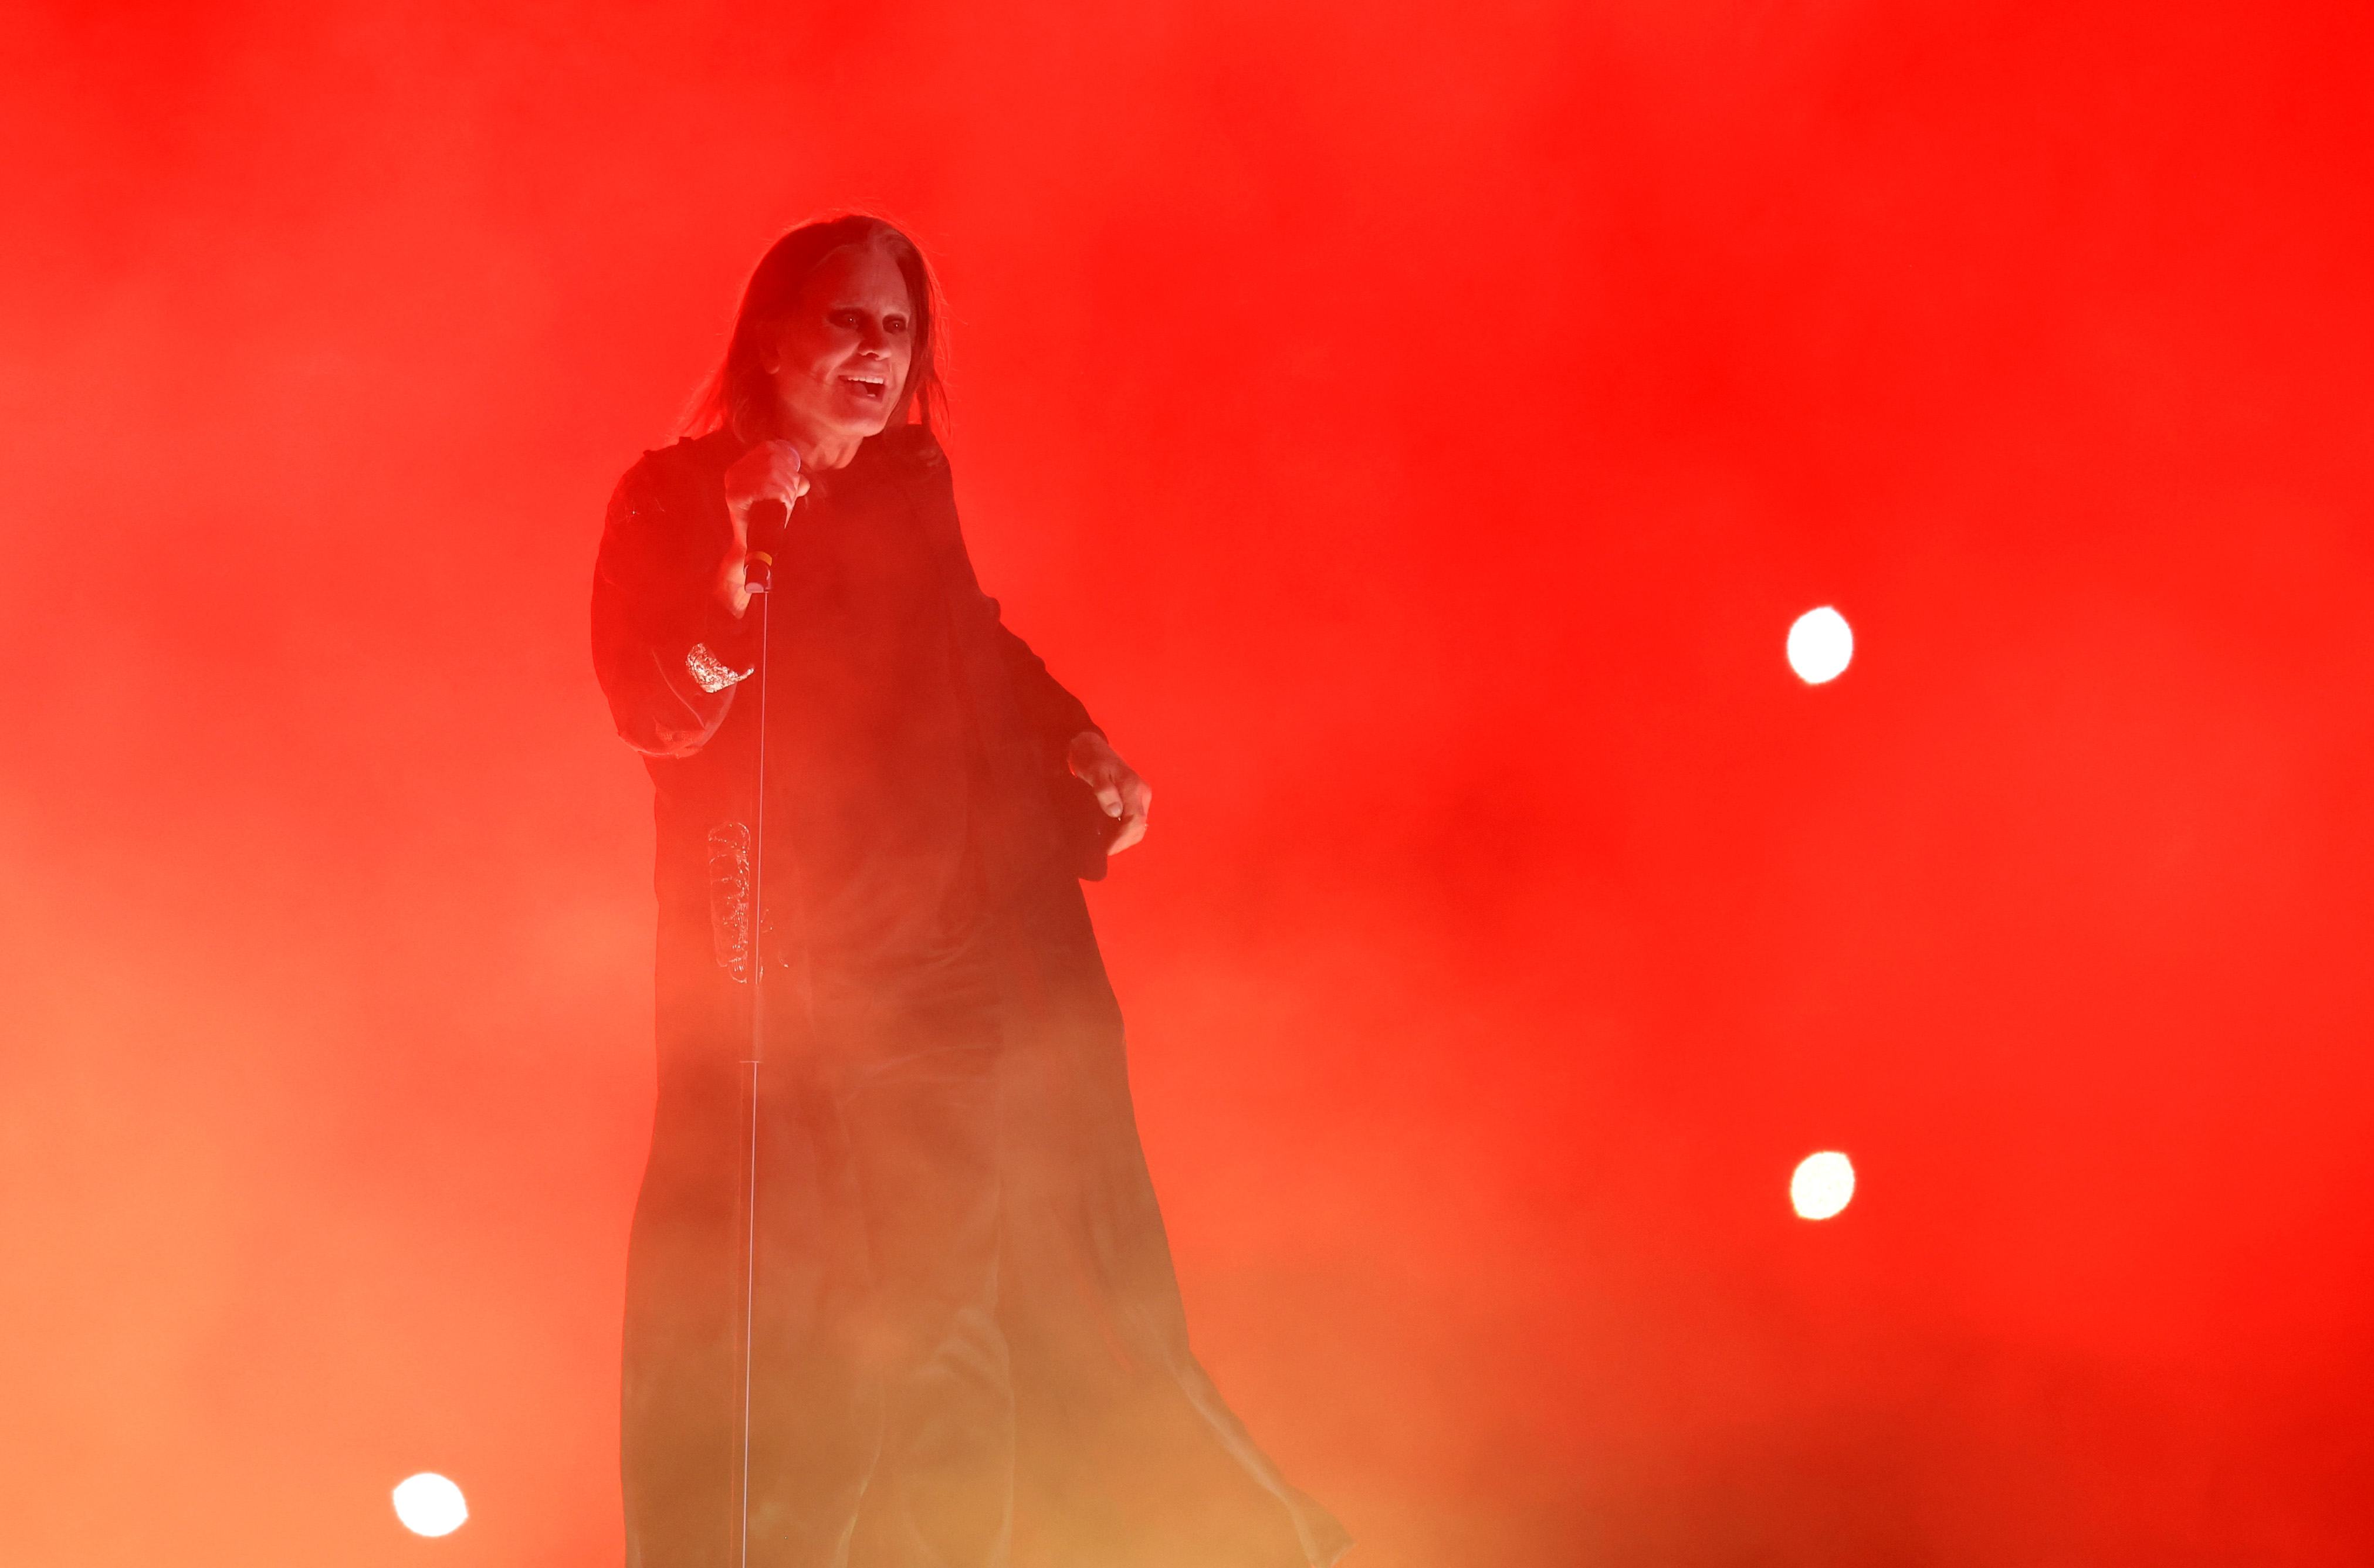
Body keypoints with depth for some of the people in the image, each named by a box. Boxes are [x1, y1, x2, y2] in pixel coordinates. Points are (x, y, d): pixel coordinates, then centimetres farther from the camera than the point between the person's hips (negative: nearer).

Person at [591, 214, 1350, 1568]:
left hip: (964, 962, 5)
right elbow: (655, 715, -17)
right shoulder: (675, 502, -4)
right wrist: (740, 566, -32)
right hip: (784, 978, -5)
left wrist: (1077, 748, 13)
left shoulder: (913, 489, 11)